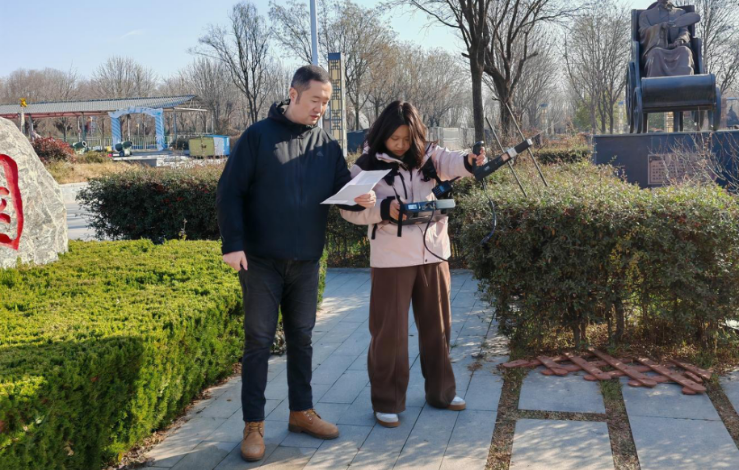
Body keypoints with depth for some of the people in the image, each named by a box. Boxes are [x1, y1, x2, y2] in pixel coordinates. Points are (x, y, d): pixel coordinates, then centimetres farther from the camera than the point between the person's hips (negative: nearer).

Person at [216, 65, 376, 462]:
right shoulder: (258, 136, -5)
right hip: (261, 261, -4)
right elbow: (229, 192, -8)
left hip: (306, 262, 4)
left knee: (301, 337, 13)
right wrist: (232, 244, -16)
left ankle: (301, 412, 27)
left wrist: (361, 199, -13)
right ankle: (253, 425, 12)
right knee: (259, 341, 2)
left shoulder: (327, 146, 7)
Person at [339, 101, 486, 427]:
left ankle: (440, 391, 33)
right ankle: (386, 402, 16)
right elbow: (350, 208, -7)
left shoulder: (428, 156, 4)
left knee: (436, 326, 15)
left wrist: (470, 162, -38)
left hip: (433, 254, 4)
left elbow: (451, 163, -15)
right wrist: (383, 210, -23)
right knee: (389, 331, 0)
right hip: (392, 260, -4)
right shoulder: (367, 165, -4)